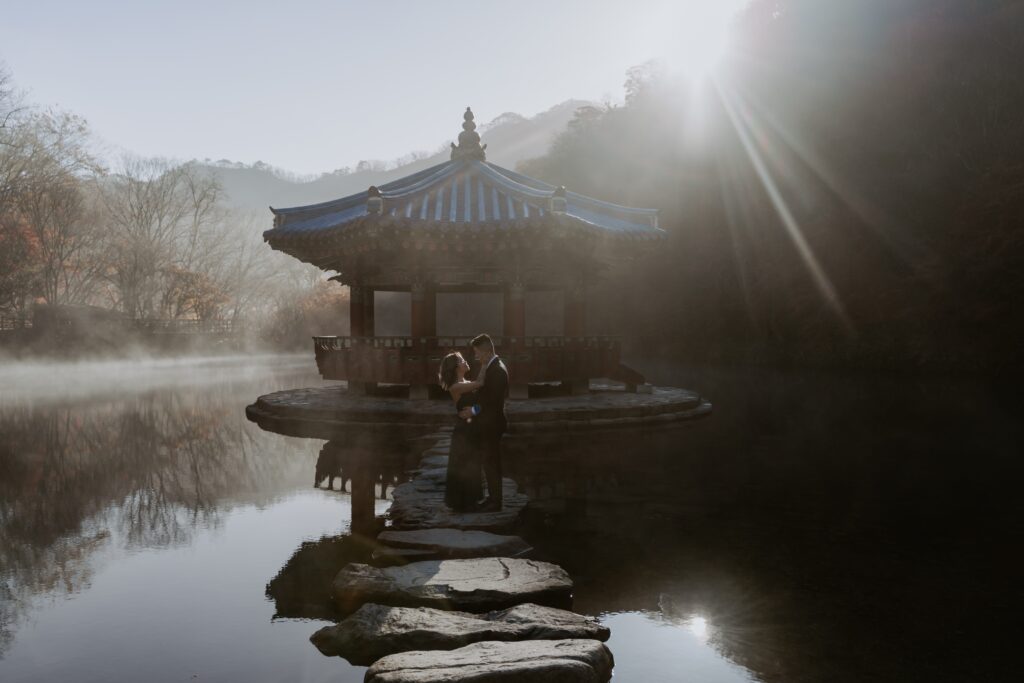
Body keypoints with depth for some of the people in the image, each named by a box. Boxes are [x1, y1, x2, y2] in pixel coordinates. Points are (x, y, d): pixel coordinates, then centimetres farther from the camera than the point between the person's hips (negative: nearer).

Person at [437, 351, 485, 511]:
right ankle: (460, 503, 17)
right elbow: (480, 383, -26)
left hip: (473, 430, 9)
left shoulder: (467, 383, 10)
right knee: (462, 468, 4)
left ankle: (469, 501, 30)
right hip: (464, 431, -8)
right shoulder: (455, 387, -18)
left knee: (471, 467, 17)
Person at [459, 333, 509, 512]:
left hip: (492, 424, -9)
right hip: (487, 423, 9)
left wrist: (474, 410, -22)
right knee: (489, 462, 16)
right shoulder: (490, 367, 9)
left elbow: (495, 400, -24)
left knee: (492, 463, 0)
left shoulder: (498, 370, -21)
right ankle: (493, 497, 27)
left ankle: (496, 501, 10)